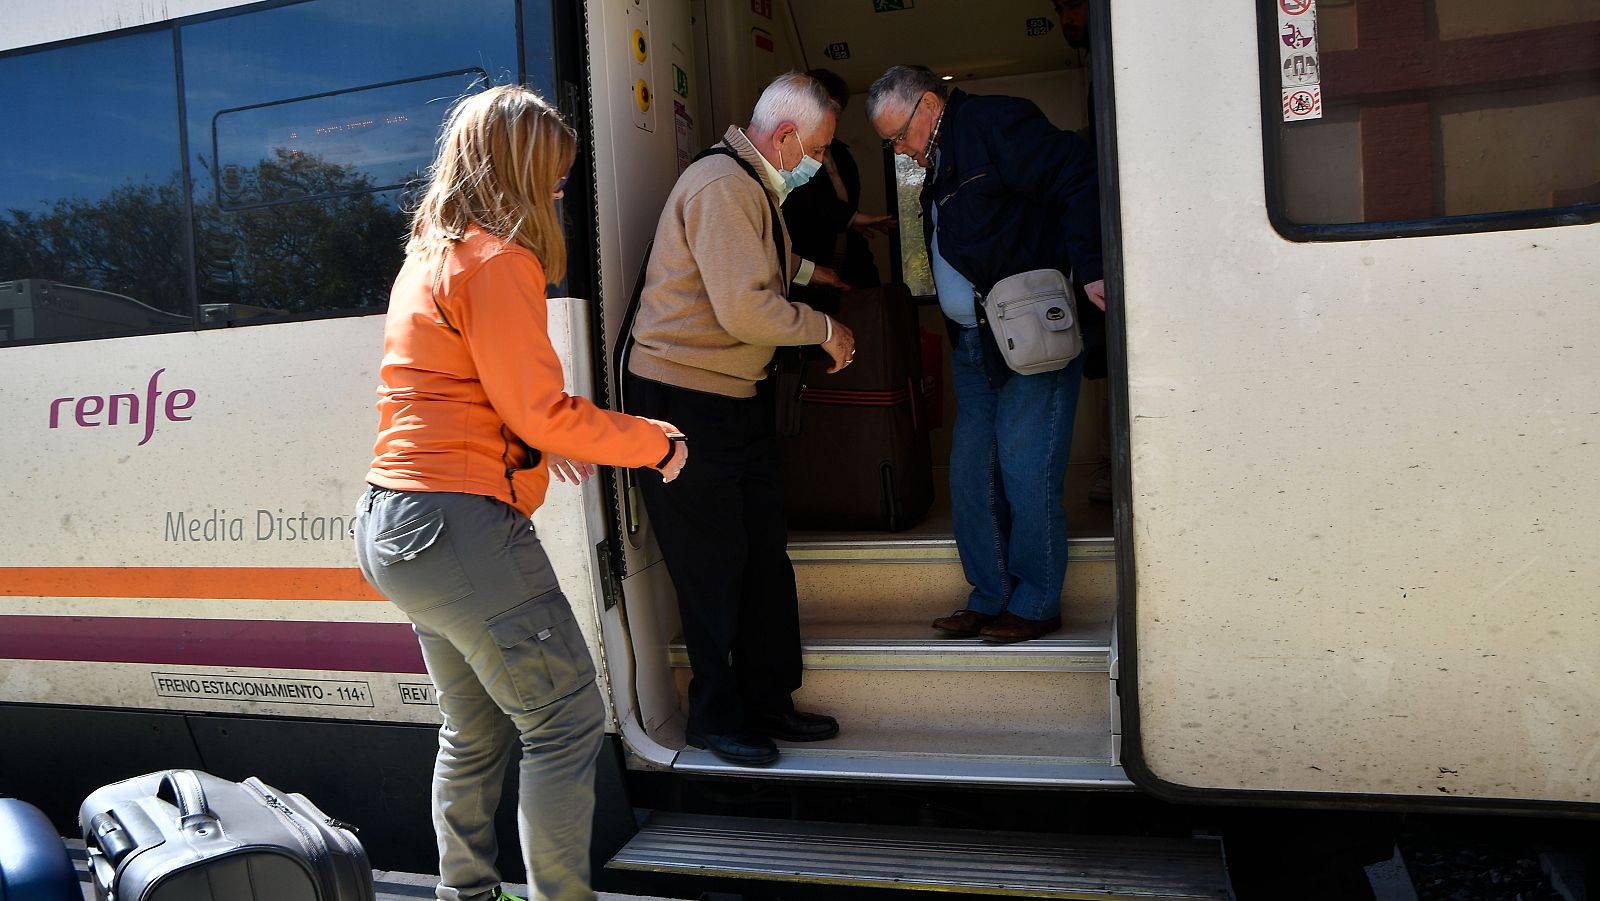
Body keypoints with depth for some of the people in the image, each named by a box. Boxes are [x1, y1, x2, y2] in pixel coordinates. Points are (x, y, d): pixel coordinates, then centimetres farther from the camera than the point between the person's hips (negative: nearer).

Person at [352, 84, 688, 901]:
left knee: (476, 731, 21)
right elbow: (540, 412, -15)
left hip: (392, 526, 10)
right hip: (462, 527, -10)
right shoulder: (499, 261, -13)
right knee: (564, 723, -2)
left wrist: (539, 443, 22)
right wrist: (655, 442, -4)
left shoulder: (427, 258, 16)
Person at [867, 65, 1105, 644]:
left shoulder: (995, 123, -9)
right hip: (973, 345, 9)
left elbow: (1080, 181, -17)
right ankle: (990, 598, 19)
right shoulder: (939, 163, 19)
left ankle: (1036, 604, 8)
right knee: (972, 475, 9)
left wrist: (1089, 270, -23)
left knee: (1026, 472, -5)